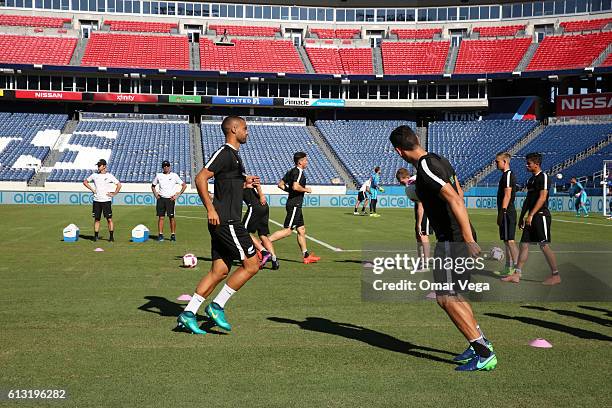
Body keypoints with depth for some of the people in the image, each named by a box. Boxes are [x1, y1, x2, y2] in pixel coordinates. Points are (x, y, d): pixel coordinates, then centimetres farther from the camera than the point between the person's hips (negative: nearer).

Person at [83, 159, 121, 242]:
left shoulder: (109, 176, -1)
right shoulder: (94, 175, 8)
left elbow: (119, 185, 1)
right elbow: (85, 182, 20)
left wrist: (113, 194, -4)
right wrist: (92, 189, 9)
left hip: (106, 200, -3)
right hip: (96, 200, 3)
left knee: (109, 219, -4)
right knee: (96, 219, 7)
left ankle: (111, 237, 0)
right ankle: (96, 236, 13)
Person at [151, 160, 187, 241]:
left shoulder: (174, 175, 3)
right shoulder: (158, 175, 10)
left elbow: (184, 185, 4)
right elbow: (153, 186, 23)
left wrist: (177, 195, -3)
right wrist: (156, 194, 8)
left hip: (170, 199, -2)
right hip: (161, 199, 2)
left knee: (172, 217, -2)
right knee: (161, 217, -1)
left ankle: (173, 235, 4)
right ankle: (160, 235, 0)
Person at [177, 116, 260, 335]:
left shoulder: (233, 155, 20)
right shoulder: (224, 153, -11)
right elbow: (200, 178, -19)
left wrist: (246, 181, 17)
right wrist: (210, 209, -22)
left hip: (224, 222, 10)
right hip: (227, 221, -10)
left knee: (219, 271, 8)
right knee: (251, 265, -5)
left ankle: (188, 314, 8)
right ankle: (217, 306, 0)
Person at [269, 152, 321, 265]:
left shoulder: (291, 172, 15)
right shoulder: (299, 172, -13)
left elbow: (280, 184, 16)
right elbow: (295, 186, -27)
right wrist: (306, 189, -11)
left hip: (295, 205, 10)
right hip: (294, 205, -10)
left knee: (301, 230, 11)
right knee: (287, 230, -11)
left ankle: (306, 256, 15)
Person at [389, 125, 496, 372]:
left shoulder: (425, 169, -19)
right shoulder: (439, 160, 11)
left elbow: (455, 200, -28)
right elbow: (459, 192, 25)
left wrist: (469, 239, -31)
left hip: (452, 239, -10)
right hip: (460, 236, 10)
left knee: (446, 298, -8)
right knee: (452, 295, 20)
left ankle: (484, 354, -6)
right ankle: (480, 342, 25)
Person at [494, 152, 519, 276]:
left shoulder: (508, 175, -13)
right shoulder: (505, 175, 18)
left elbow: (507, 195, -19)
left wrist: (502, 212, -21)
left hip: (507, 213, -10)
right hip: (507, 213, 10)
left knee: (510, 240, -11)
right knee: (506, 241, 14)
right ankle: (508, 268, 21)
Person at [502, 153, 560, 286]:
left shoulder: (543, 177, -10)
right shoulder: (531, 180, 18)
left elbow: (542, 198, -18)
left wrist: (531, 215, -22)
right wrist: (522, 216, 20)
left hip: (541, 216, -9)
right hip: (532, 217, 9)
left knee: (544, 246, -8)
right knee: (524, 244, 6)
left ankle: (556, 275, 1)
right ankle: (517, 274, 8)